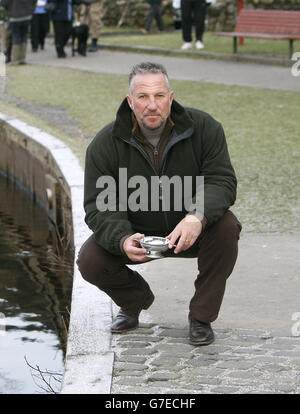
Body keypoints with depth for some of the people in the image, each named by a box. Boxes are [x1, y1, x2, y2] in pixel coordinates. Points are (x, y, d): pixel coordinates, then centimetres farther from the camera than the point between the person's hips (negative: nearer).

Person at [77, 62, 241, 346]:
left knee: (226, 226, -30)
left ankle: (201, 316, -11)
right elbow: (99, 207, -17)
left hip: (189, 230, 0)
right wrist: (123, 240, -39)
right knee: (89, 261, -22)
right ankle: (135, 299, 13)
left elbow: (222, 181, -20)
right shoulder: (105, 144, -15)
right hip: (136, 233, 0)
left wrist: (198, 217, -42)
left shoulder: (203, 127, -14)